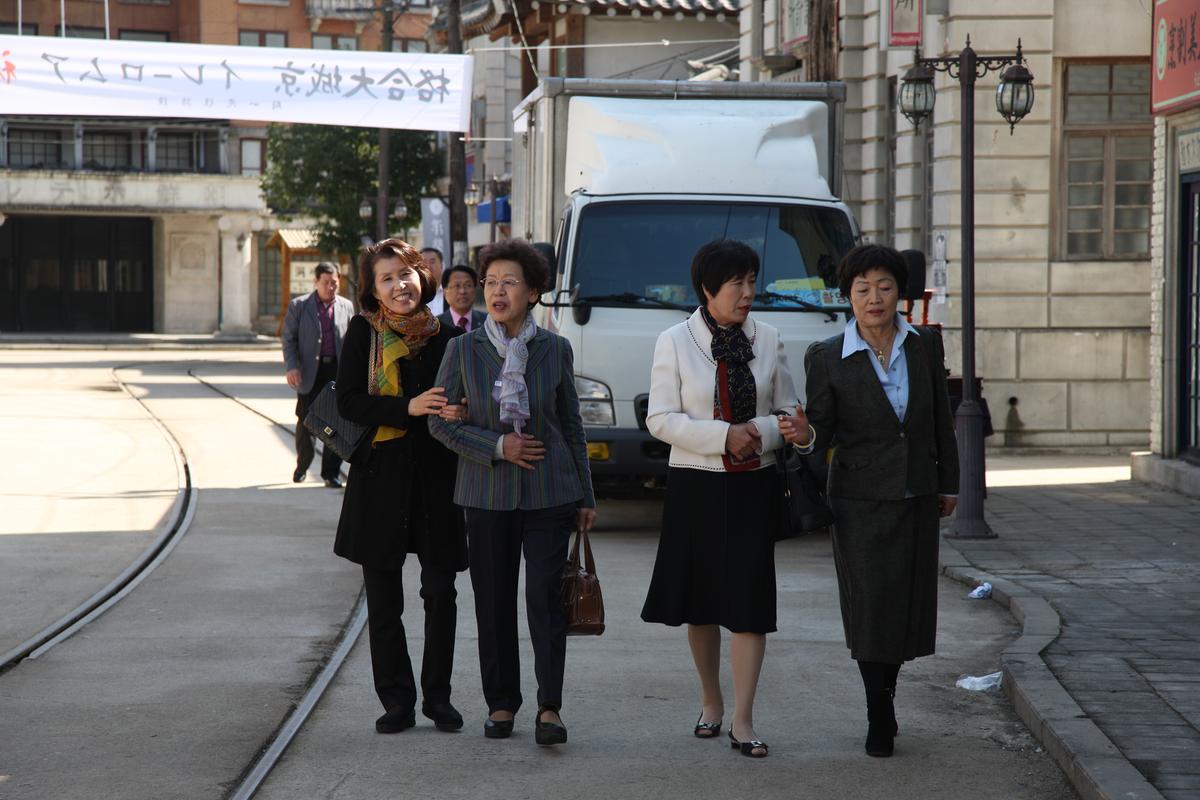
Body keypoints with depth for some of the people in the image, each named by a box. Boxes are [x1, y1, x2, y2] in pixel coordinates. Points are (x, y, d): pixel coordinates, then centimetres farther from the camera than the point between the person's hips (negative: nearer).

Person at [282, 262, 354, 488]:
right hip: (310, 373, -1)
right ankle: (302, 465, 27)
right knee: (305, 423, 5)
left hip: (338, 371, 1)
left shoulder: (346, 306, 7)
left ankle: (331, 473, 8)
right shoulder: (298, 306, 2)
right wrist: (292, 367, -13)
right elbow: (289, 339, 0)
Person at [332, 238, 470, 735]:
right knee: (383, 598, 4)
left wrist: (456, 414, -11)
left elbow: (459, 402, 12)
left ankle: (438, 695, 15)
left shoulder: (444, 335, 2)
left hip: (436, 472, 1)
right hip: (380, 475, -1)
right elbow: (348, 401, -8)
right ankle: (397, 700, 13)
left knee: (440, 591, 3)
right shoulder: (363, 333, -2)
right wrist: (408, 408, -21)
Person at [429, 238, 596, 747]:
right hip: (487, 493, 1)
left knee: (545, 595, -8)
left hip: (549, 492, -1)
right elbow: (441, 422, 1)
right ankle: (501, 704, 16)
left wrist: (585, 497, 10)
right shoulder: (463, 349, 0)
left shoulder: (554, 350, 2)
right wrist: (497, 447, -12)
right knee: (493, 601, 5)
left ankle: (549, 707, -7)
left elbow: (572, 425, 9)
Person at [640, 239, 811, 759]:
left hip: (753, 487, 1)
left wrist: (762, 432, -14)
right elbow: (660, 419, -7)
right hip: (695, 484, -1)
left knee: (750, 601, -6)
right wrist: (725, 436, -18)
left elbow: (787, 413, 8)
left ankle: (743, 721, -4)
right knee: (700, 600, 8)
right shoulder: (675, 342, -3)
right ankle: (711, 703, 26)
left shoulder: (767, 340, 4)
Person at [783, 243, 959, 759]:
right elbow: (823, 431, -5)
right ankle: (879, 720, 7)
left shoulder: (925, 347, 2)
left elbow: (941, 421, 10)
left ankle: (885, 699, 27)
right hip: (861, 499, -3)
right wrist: (803, 433, -28)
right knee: (870, 609, -3)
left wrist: (948, 484, 13)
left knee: (907, 606, 8)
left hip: (916, 500, 3)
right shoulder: (828, 358, -7)